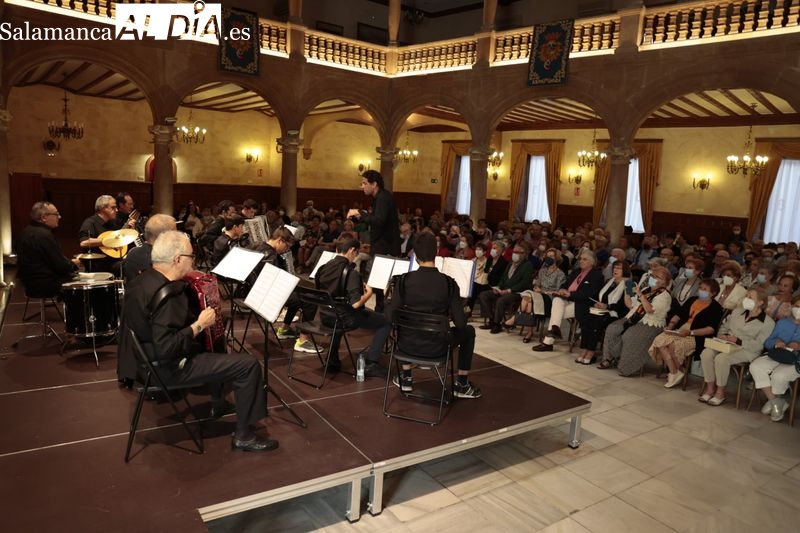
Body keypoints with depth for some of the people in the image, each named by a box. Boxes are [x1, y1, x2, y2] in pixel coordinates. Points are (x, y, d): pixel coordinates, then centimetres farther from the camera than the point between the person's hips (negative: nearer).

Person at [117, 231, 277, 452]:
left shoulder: (143, 279, 1)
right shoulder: (166, 294, -29)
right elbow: (166, 349, -33)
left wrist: (194, 319, 11)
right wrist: (200, 325, -22)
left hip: (150, 357, 10)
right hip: (169, 367, -10)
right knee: (248, 364, -11)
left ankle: (218, 402, 42)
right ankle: (244, 435, 0)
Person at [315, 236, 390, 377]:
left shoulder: (323, 268, 0)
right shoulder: (350, 271, -20)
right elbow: (355, 303, -27)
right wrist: (369, 293, -6)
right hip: (347, 318, -7)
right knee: (386, 322, 7)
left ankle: (333, 361, 38)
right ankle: (371, 364, 5)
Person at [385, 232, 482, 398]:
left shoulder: (404, 279, -11)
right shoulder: (448, 283, -14)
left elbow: (390, 316, -8)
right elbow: (460, 323, -14)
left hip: (407, 344, 2)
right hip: (436, 346, -2)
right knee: (468, 331, 25)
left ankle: (406, 378, 39)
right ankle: (462, 384, 28)